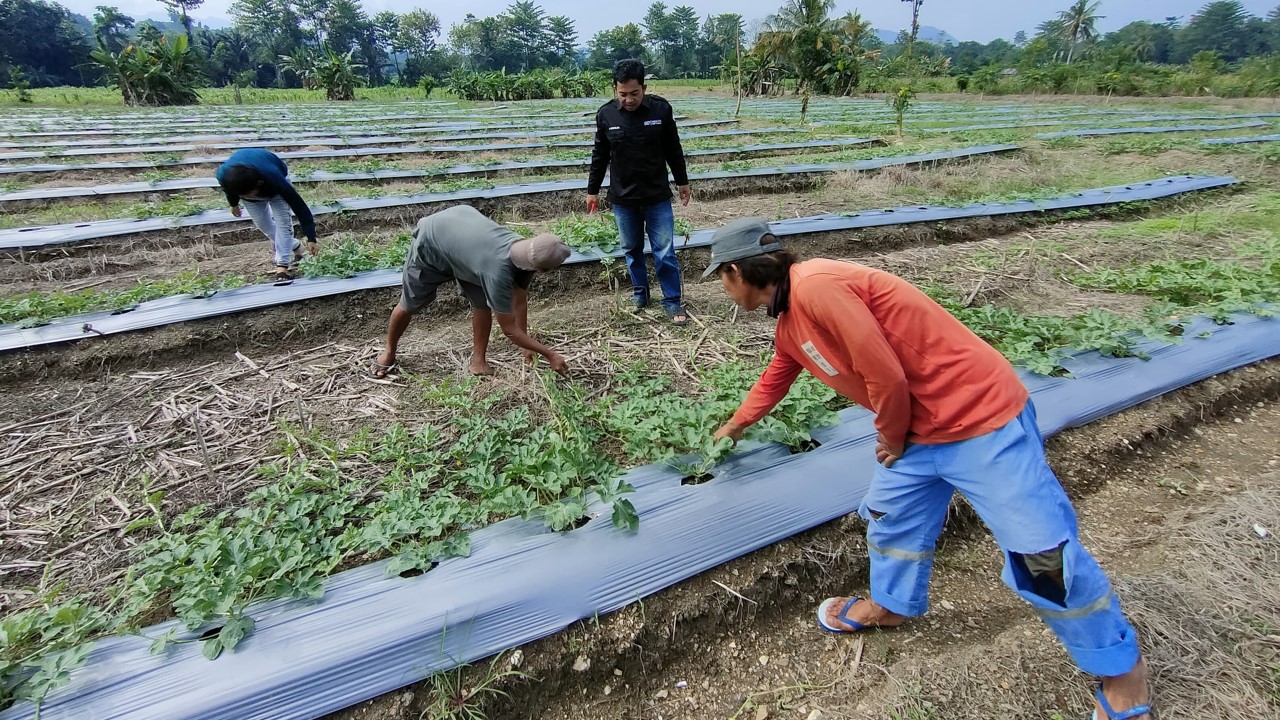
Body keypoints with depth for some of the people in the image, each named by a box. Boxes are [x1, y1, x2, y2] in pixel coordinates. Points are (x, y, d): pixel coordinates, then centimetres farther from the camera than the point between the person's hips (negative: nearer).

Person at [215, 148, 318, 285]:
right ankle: (295, 249, 22)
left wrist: (311, 239, -44)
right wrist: (234, 204, 11)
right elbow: (230, 189, -10)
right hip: (241, 185, 4)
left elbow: (299, 206, -43)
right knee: (263, 224, 1)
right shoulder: (223, 176, -38)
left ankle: (282, 266, -21)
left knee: (282, 221, -20)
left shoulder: (274, 179, -48)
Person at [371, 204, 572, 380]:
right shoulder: (498, 271, -45)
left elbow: (520, 300, -7)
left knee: (483, 303, -6)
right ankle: (389, 352, 36)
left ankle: (478, 361, 11)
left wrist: (526, 343, -4)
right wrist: (550, 354, -29)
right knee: (409, 305, 11)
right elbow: (509, 329, -35)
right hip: (431, 241, -5)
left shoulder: (525, 254, -23)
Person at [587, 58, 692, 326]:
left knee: (665, 251, 0)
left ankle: (672, 301, 12)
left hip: (657, 195, -1)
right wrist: (592, 190, 9)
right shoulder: (606, 114, -5)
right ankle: (640, 291, 33)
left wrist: (682, 181, 10)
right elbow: (600, 155, 6)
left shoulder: (661, 109, -7)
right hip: (622, 198, 1)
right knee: (632, 250, 13)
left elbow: (673, 149, 4)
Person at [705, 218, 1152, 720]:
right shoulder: (789, 325, 7)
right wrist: (735, 425, 44)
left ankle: (1118, 667, 22)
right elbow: (774, 380, 27)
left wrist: (891, 438, -7)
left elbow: (886, 376, -28)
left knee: (1043, 553, -2)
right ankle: (892, 605, 44)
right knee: (890, 515, 19)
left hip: (982, 418, -9)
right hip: (920, 428, 9)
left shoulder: (817, 286, -26)